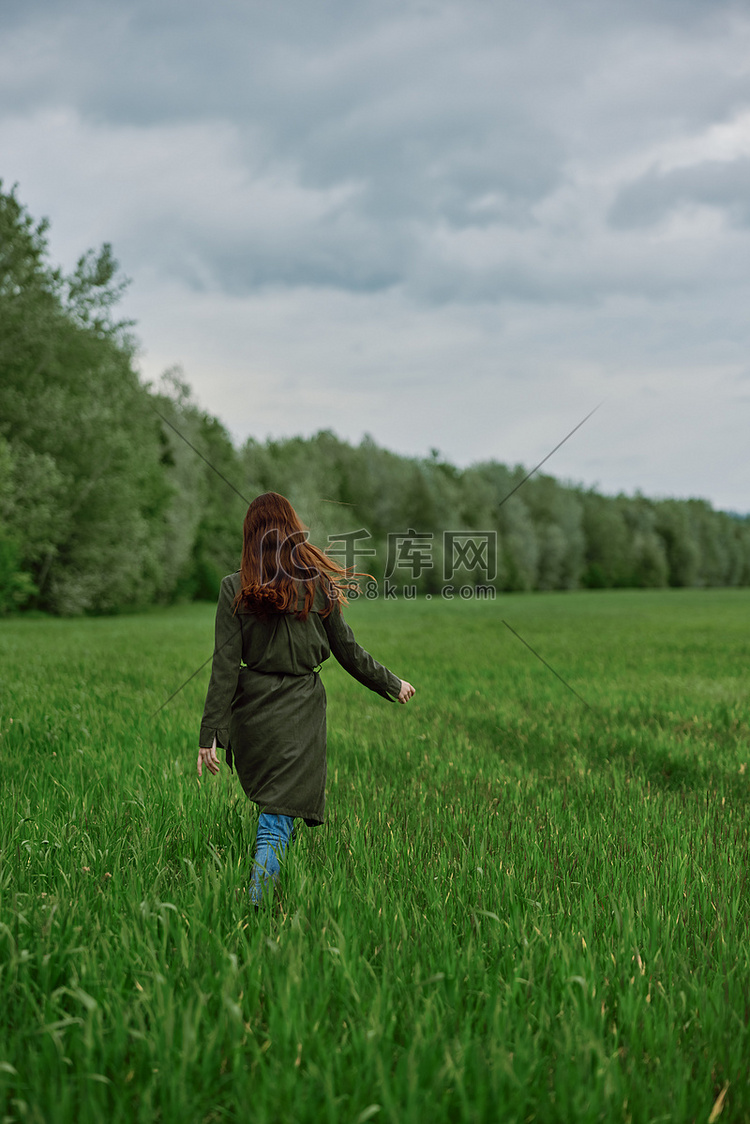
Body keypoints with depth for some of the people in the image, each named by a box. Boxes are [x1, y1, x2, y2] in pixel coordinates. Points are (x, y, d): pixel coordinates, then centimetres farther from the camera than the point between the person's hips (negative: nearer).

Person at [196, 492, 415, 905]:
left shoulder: (235, 588, -4)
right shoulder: (318, 583, -4)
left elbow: (225, 664, -7)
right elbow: (347, 650, 4)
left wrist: (210, 733, -4)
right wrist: (392, 684, 20)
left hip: (251, 708, 2)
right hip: (300, 707, -1)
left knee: (269, 800, 21)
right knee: (279, 815, 0)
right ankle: (257, 903, -10)